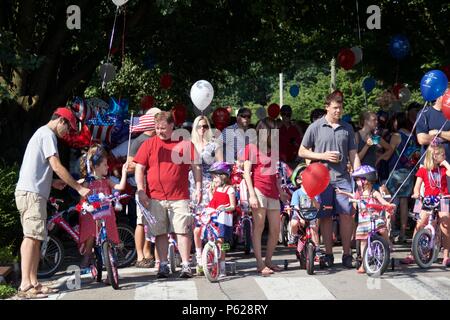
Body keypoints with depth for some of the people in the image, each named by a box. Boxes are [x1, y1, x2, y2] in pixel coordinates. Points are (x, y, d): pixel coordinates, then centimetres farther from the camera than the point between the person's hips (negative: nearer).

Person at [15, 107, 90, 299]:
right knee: (32, 237, -14)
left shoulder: (40, 133, 25)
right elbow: (56, 166, -16)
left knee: (34, 238, 8)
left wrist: (51, 183, 15)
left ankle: (33, 283, 7)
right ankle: (25, 286, -18)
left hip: (28, 191, 10)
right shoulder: (48, 134, -7)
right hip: (32, 193, -10)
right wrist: (79, 188, -13)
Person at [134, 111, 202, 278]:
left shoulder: (185, 143, 5)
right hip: (155, 198, 1)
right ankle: (163, 265, 12)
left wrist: (198, 188, 2)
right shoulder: (149, 144, 7)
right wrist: (141, 191, -4)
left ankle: (185, 265, 1)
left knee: (183, 231, -3)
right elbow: (139, 169, 6)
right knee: (160, 233, 5)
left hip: (179, 197, -1)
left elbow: (196, 167, 9)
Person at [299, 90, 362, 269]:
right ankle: (328, 254, 13)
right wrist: (323, 156, -7)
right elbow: (302, 152, 5)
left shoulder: (347, 128, 12)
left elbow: (353, 155, 12)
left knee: (346, 214, -6)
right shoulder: (315, 127, 4)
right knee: (325, 217, 3)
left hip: (343, 178, 1)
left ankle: (347, 254, 2)